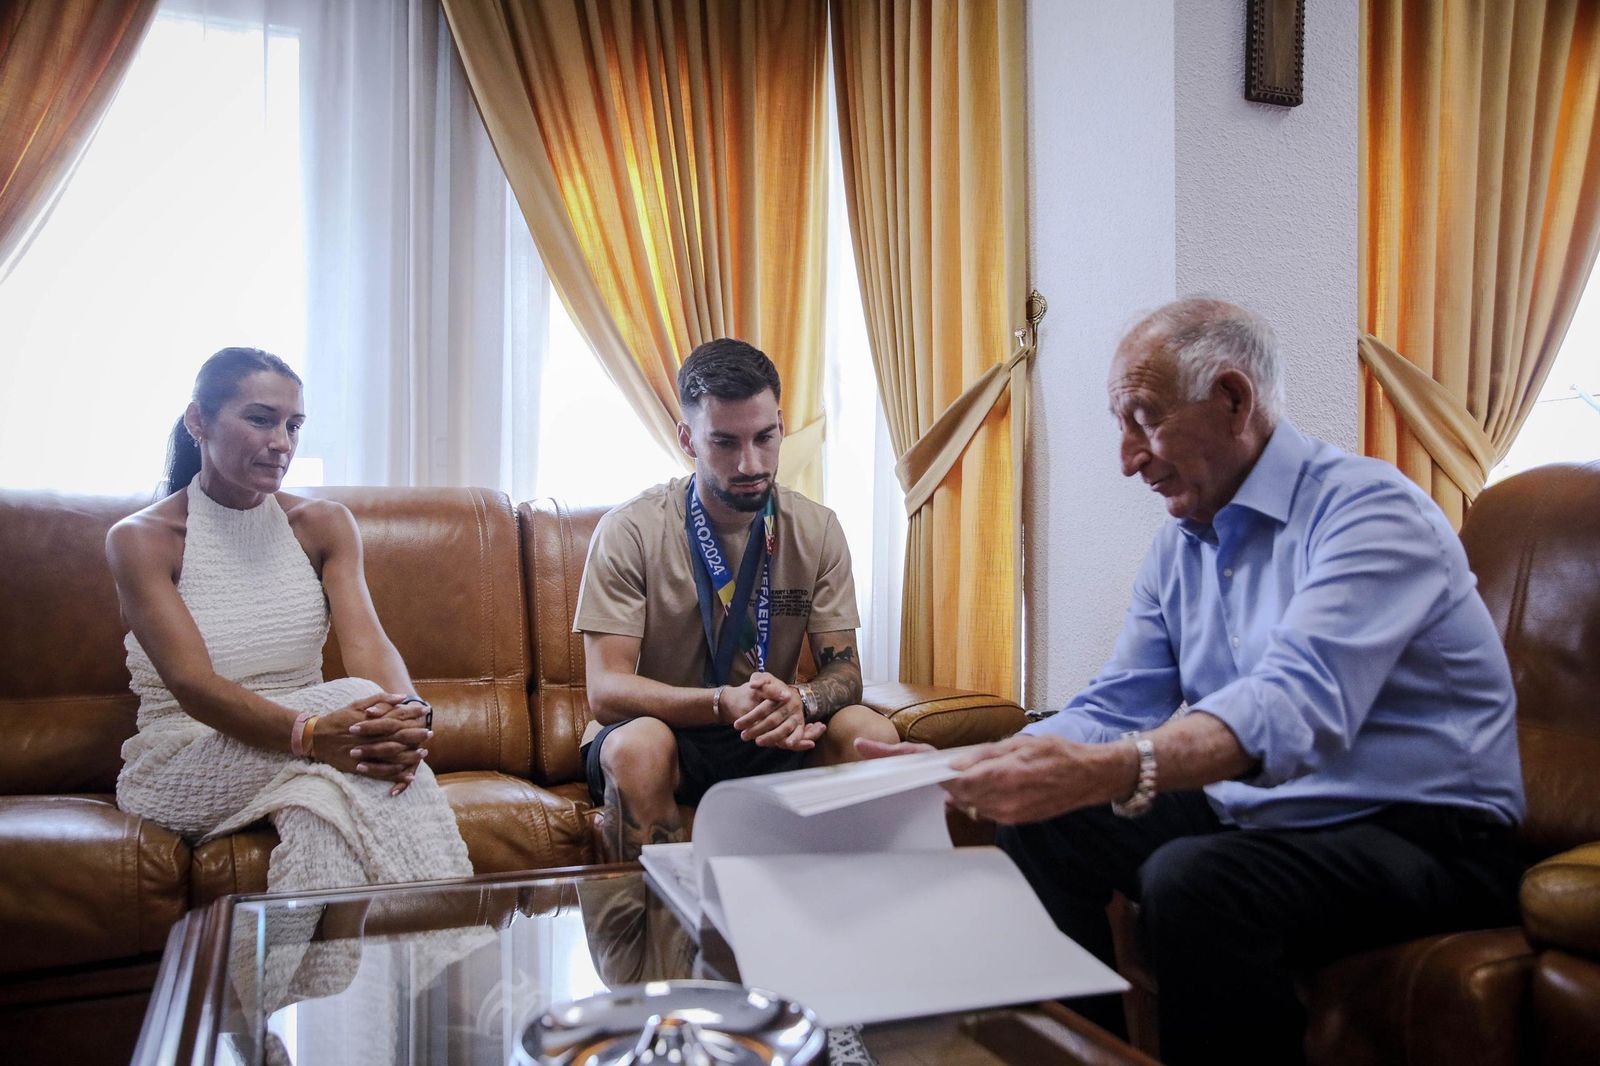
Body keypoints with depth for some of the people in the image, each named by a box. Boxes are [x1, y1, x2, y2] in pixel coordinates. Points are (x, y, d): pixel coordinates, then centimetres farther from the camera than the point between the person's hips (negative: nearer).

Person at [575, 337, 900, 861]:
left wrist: (799, 699, -27)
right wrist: (725, 702, -35)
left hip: (770, 738, 3)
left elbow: (845, 669, -2)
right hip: (666, 732, -3)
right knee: (639, 745, -36)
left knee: (871, 733, -25)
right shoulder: (629, 532, -13)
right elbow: (606, 690, -18)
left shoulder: (817, 530, -2)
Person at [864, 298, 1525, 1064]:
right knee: (1039, 822, 0)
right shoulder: (1179, 546, 9)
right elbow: (1115, 710, 4)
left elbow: (1301, 705, -34)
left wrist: (1110, 772, -49)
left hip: (1419, 834, -8)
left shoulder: (1368, 509, -18)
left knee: (1192, 879, -32)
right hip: (1251, 817, 8)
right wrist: (963, 768, -12)